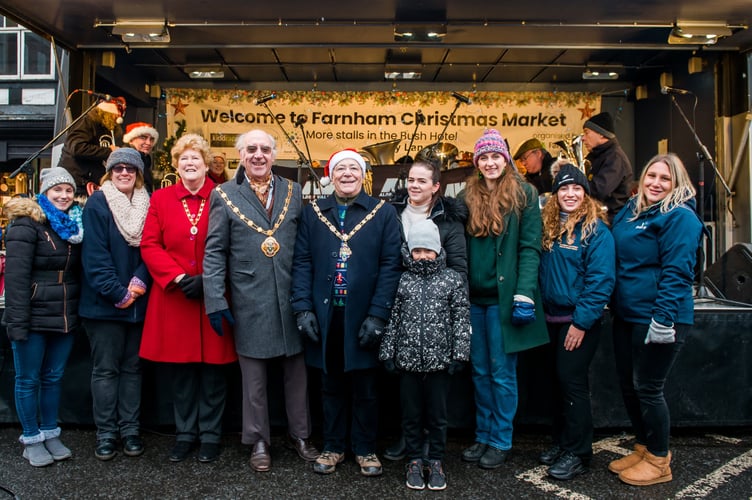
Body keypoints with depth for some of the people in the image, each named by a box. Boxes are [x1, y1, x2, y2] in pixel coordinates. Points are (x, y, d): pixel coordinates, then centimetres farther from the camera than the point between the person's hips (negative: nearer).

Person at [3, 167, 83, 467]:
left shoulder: (75, 224, 10)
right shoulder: (27, 224, -9)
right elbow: (16, 276, -16)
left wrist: (79, 312, 5)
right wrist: (17, 322, -21)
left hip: (64, 317, 5)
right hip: (33, 316, -5)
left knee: (54, 377, 14)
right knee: (28, 379, 7)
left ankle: (50, 434, 27)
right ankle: (31, 439, 20)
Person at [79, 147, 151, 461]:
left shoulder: (147, 204, 8)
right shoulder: (97, 203, -3)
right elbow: (95, 254, -10)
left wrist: (140, 281, -12)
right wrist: (117, 293, -15)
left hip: (138, 301, 3)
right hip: (104, 302, -3)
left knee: (132, 367, 11)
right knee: (105, 369, 5)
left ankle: (130, 430, 20)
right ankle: (106, 433, 15)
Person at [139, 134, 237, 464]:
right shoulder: (160, 199, 6)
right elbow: (149, 246, 1)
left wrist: (207, 280, -13)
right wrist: (179, 278, -11)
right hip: (173, 299, 2)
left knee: (213, 369, 7)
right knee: (179, 371, 10)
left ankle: (210, 435, 23)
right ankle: (185, 433, 27)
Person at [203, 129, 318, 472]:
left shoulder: (293, 192, 7)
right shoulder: (224, 195, 2)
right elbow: (214, 253, -1)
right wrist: (216, 301, -6)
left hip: (291, 300, 2)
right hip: (249, 303, -1)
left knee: (297, 372, 12)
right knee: (254, 377, 11)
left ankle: (300, 435, 31)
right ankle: (259, 441, 29)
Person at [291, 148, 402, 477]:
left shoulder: (384, 213, 0)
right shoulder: (313, 213, 7)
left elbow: (390, 265, -6)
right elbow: (302, 262, 3)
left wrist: (377, 314, -13)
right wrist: (303, 308, -6)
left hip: (363, 319, -2)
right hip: (325, 317, 2)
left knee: (365, 388, 10)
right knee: (331, 386, 14)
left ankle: (365, 449, 27)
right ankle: (333, 447, 30)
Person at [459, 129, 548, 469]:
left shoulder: (524, 195, -2)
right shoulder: (467, 198, 10)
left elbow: (530, 247, -8)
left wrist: (524, 294, -16)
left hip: (503, 297, -4)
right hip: (474, 298, 4)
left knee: (502, 373, 4)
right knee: (480, 371, 13)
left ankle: (501, 441, 19)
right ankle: (483, 437, 26)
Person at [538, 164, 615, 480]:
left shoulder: (595, 229, -10)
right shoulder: (549, 226, 9)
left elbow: (600, 280, -15)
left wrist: (581, 322, -18)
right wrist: (539, 309, 3)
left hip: (579, 319, -6)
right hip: (552, 317, 6)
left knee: (572, 382, -2)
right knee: (558, 380, 13)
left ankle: (577, 453, 11)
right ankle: (561, 442, 28)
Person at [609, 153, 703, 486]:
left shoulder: (680, 217, -11)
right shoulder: (630, 211, 13)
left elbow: (676, 272, -18)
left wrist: (663, 317, -23)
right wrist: (612, 302, 18)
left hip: (658, 318, -8)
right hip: (626, 315, 8)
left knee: (647, 388, 1)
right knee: (628, 384, 15)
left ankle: (658, 461, 19)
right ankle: (642, 448, 32)